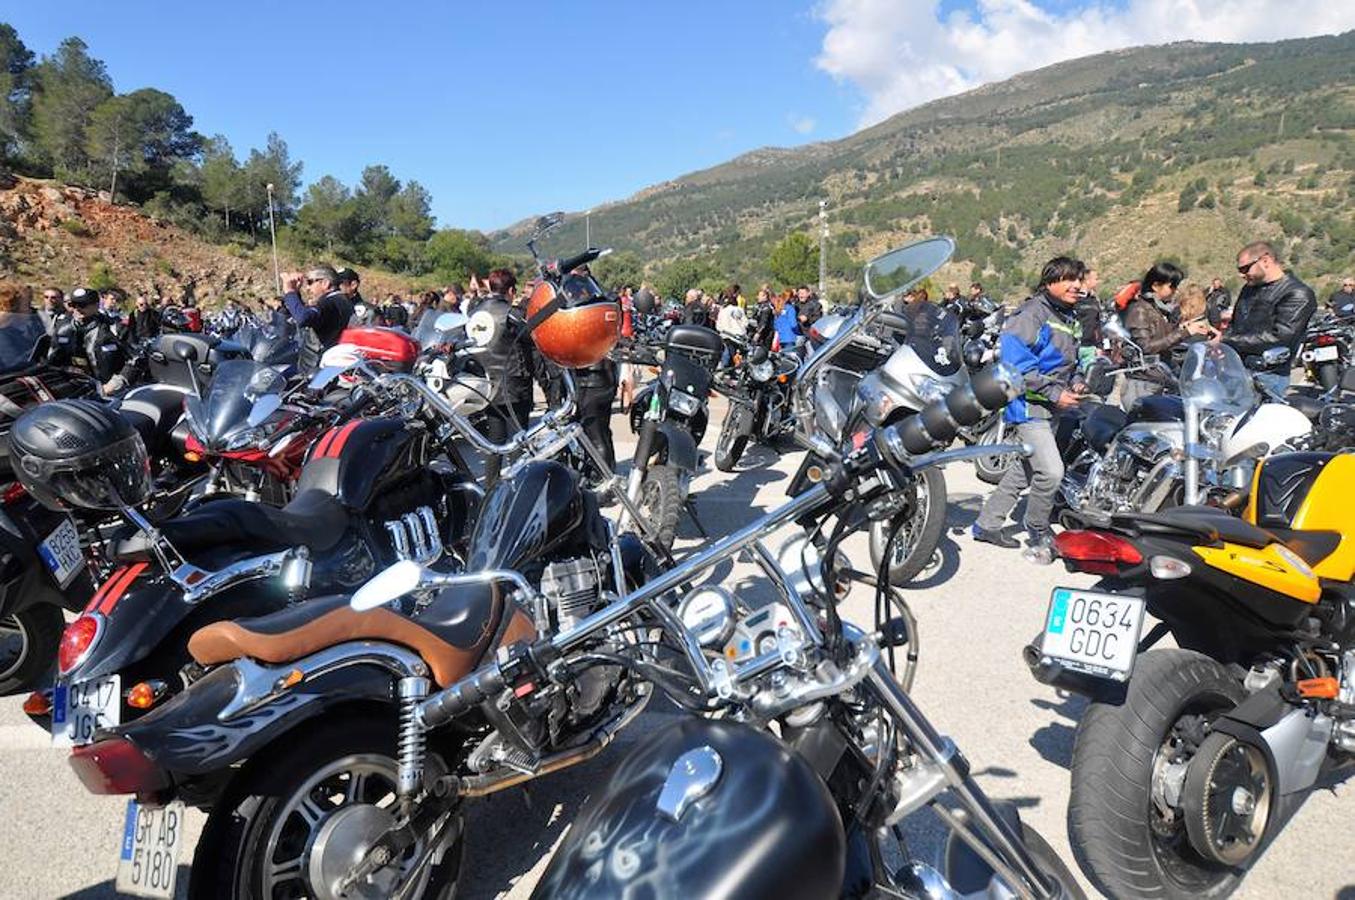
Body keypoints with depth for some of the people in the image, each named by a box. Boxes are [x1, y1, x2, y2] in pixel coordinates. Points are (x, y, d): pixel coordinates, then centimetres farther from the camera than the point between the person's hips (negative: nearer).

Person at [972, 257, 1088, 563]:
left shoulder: (1071, 318, 16)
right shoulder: (1032, 313, -14)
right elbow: (1016, 364, -20)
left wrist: (1076, 383, 6)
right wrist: (1055, 394, -19)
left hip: (1053, 408, 10)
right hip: (1029, 403, -10)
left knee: (1024, 469, 16)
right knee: (1051, 471, -16)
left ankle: (987, 524, 28)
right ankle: (1038, 535, 6)